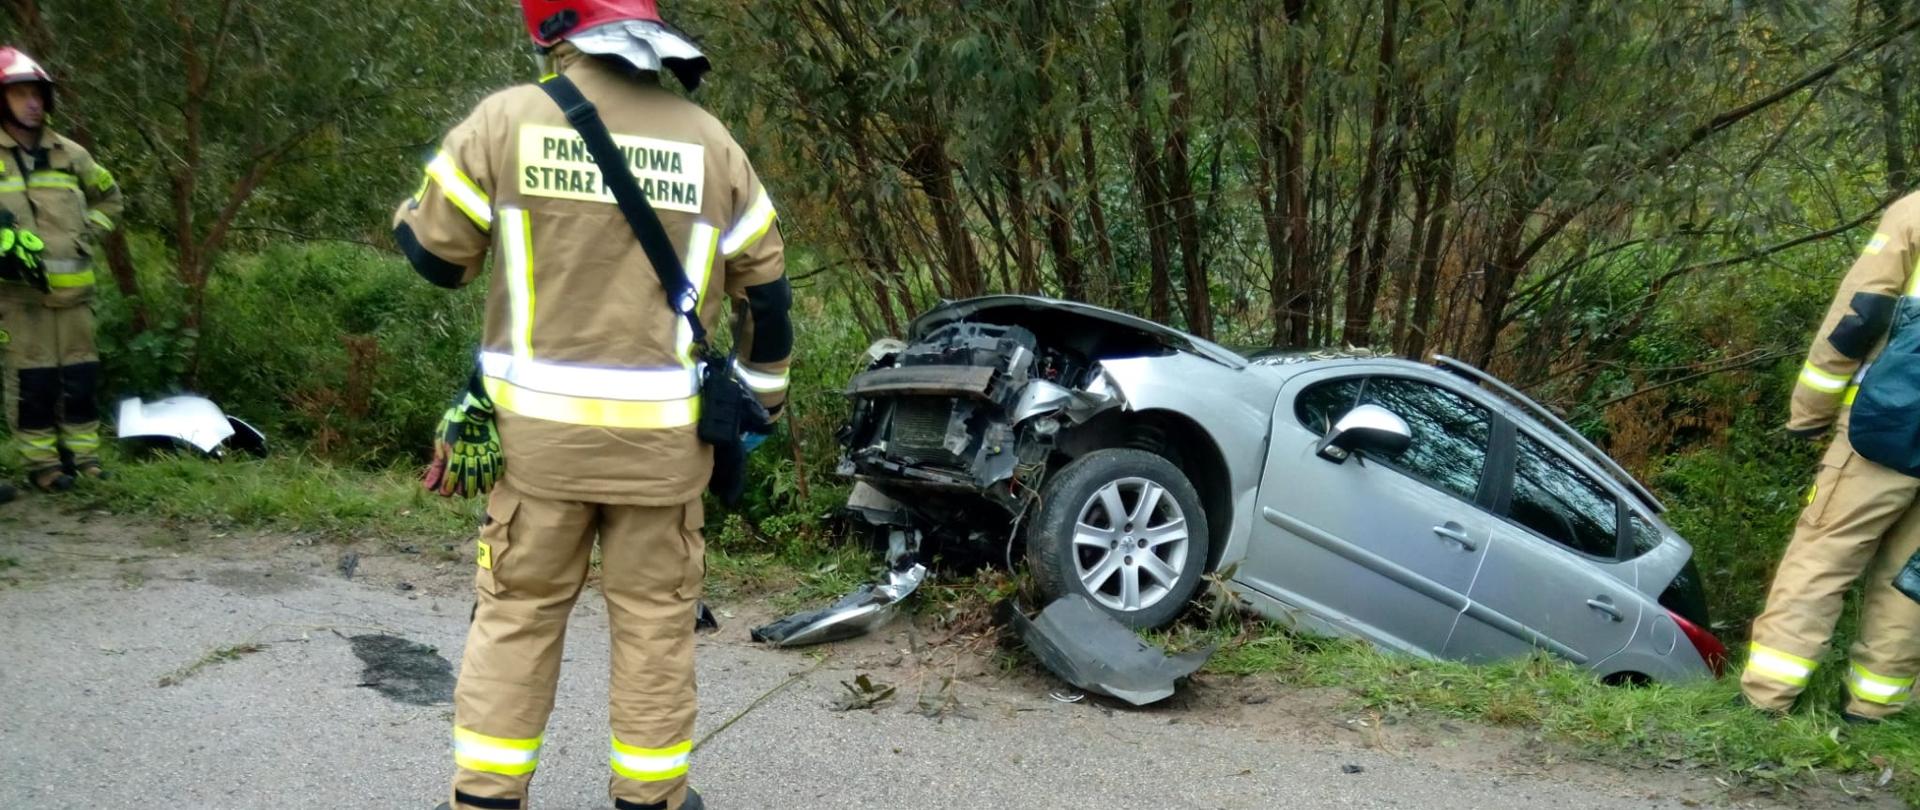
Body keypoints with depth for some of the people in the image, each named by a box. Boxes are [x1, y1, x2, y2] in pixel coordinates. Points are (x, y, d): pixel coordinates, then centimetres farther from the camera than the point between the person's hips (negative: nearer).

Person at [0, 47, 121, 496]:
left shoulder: (69, 154, 10)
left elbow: (108, 195, 26)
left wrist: (87, 237, 13)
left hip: (72, 286, 4)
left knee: (81, 375, 6)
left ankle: (83, 453, 17)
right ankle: (40, 462, 6)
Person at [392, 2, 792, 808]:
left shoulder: (508, 119, -4)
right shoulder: (709, 140, 2)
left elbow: (431, 251, 4)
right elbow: (765, 287, 8)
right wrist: (761, 394, 21)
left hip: (539, 428, 0)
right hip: (661, 438, 1)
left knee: (516, 612, 13)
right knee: (654, 618, 12)